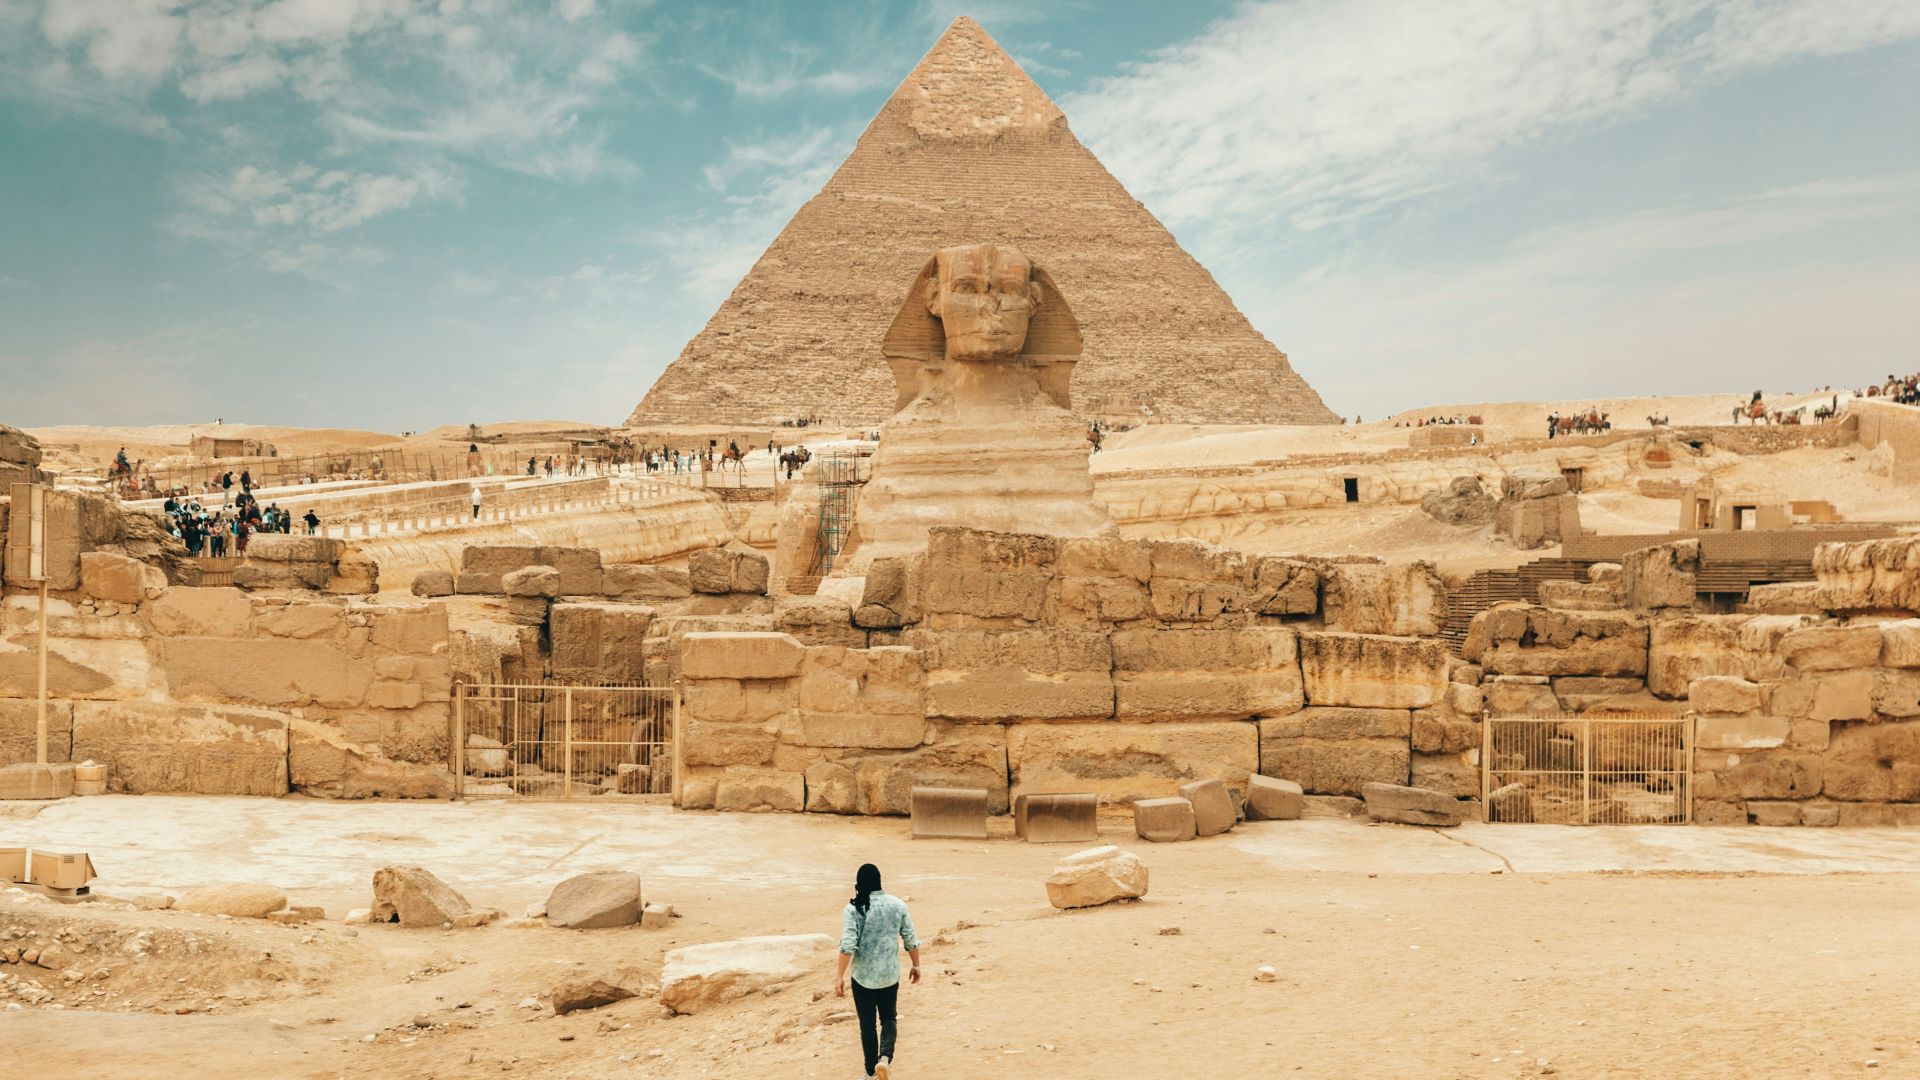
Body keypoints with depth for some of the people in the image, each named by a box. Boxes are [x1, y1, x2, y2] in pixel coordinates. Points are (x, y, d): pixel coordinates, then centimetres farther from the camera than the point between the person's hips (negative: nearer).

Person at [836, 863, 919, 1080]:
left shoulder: (853, 908, -12)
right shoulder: (898, 905, -3)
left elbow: (847, 946, -18)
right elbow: (911, 940, 2)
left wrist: (839, 976, -11)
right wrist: (916, 965, 16)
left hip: (863, 977, -2)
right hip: (890, 975, 2)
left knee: (867, 1024, 13)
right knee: (888, 1019, 17)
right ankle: (885, 1058, -8)